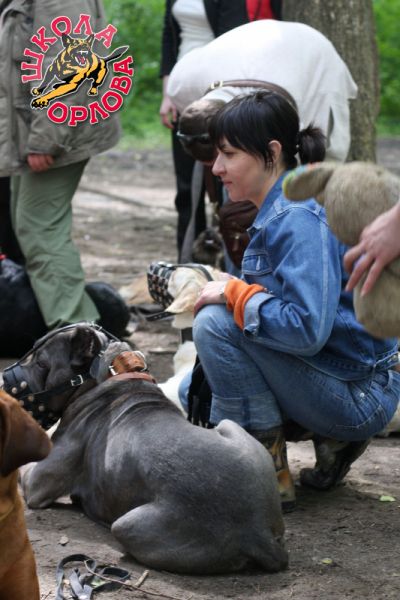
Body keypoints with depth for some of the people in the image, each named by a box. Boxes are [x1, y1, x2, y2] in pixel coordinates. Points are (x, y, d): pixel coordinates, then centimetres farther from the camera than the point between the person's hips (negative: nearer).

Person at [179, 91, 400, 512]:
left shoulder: (300, 219, -22)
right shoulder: (280, 210, 9)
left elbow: (307, 329, -33)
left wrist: (233, 294, -20)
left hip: (360, 395, -10)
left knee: (216, 323, -21)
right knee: (194, 391, 19)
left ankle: (271, 477, -13)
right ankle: (333, 442, 11)